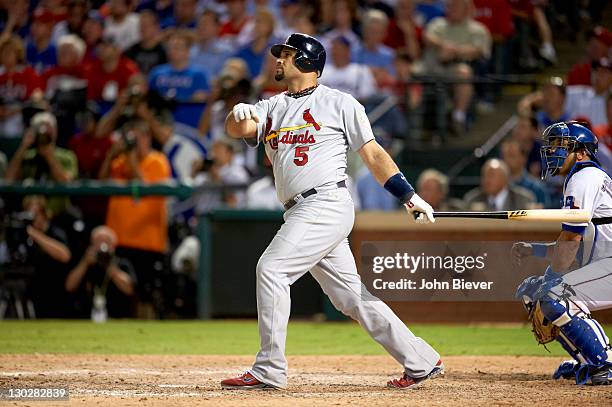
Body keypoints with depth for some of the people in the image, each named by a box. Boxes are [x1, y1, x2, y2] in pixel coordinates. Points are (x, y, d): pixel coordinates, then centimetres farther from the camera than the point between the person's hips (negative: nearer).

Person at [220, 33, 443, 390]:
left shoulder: (339, 103, 3)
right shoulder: (273, 107, 20)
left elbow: (372, 153, 4)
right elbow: (237, 130, 4)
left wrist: (409, 196, 0)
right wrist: (239, 115, -20)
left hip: (327, 203, -7)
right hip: (302, 214, 7)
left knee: (272, 269, -17)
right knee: (352, 296, 7)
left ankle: (269, 370, -15)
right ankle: (422, 362, 12)